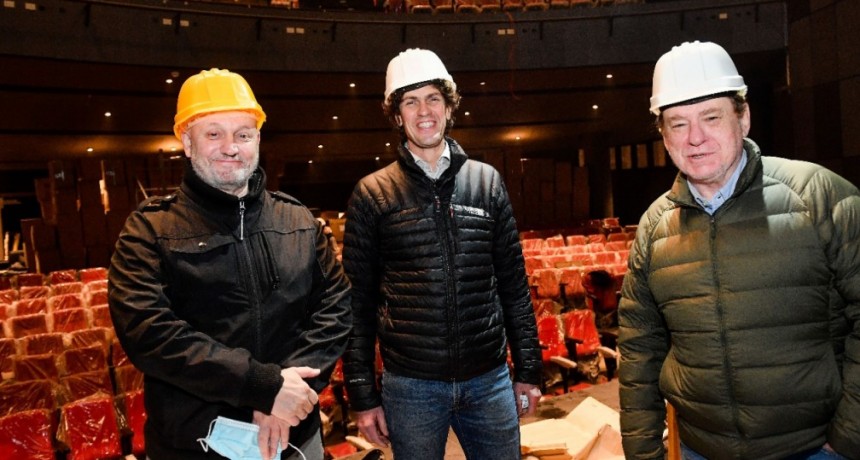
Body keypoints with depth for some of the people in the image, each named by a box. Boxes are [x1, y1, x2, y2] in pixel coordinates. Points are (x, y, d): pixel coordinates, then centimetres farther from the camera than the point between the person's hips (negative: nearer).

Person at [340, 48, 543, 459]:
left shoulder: (487, 182, 4)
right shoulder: (372, 194, -2)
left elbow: (513, 283, 7)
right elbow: (358, 302, -1)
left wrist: (528, 368, 6)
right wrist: (363, 395, -1)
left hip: (490, 379, 2)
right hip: (409, 386, -1)